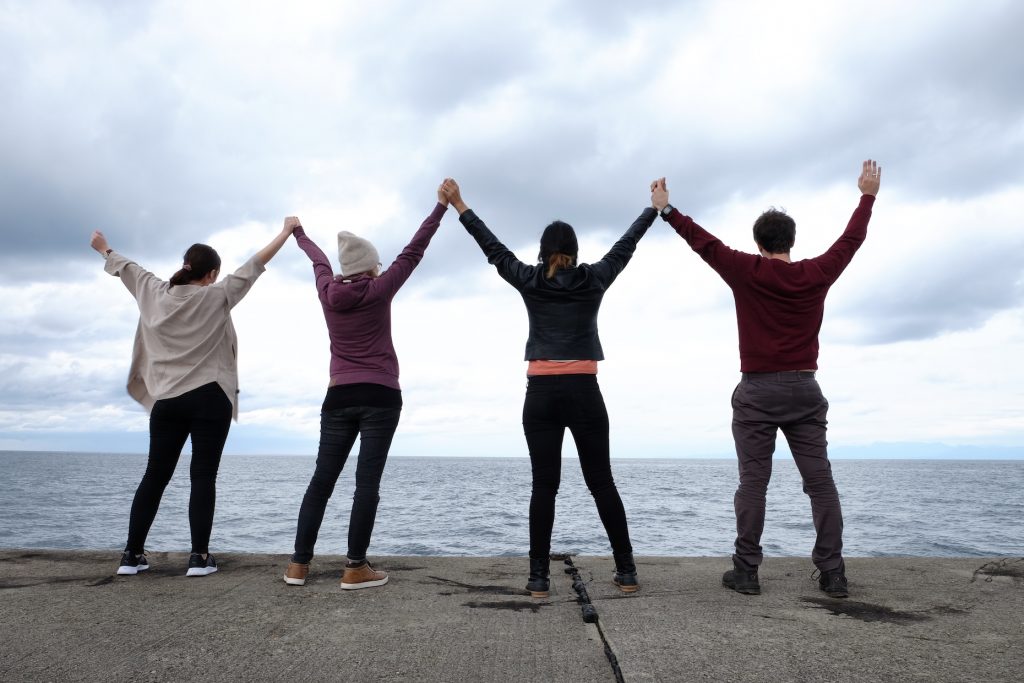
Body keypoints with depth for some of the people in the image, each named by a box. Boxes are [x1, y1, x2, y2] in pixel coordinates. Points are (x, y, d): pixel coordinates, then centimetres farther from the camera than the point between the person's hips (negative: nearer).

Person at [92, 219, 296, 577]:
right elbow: (254, 266, -5)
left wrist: (104, 249, 43)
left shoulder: (155, 294, 5)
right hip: (209, 398, -4)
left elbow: (127, 269, 23)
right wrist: (286, 231, 2)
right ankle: (199, 556, -3)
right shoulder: (216, 297, -6)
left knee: (155, 476, 11)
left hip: (166, 400, 5)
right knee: (203, 477, -2)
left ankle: (132, 554, 13)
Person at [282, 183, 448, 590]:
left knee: (322, 479, 9)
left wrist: (299, 234, 46)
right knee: (367, 482, -3)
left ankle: (299, 564, 12)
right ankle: (355, 569, -1)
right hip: (380, 397, -4)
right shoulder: (378, 290, -5)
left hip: (339, 398, 4)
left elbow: (319, 260, 24)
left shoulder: (328, 292, 4)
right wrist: (442, 206, 5)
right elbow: (413, 252, -1)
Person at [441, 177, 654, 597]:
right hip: (584, 392, 0)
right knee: (602, 483, 8)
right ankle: (626, 571, 13)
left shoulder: (529, 281, 4)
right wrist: (655, 208, 32)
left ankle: (539, 577, 3)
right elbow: (625, 246, 17)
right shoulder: (594, 280, 5)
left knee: (544, 486, 2)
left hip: (541, 394, 0)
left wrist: (459, 206, 23)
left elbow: (493, 248, 13)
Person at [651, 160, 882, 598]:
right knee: (820, 482, 5)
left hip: (757, 392, -2)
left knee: (753, 483, 0)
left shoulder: (746, 273, -4)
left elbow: (703, 241, 2)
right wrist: (868, 196, 33)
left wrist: (666, 209, 11)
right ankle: (833, 574, 7)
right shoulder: (817, 275, 5)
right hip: (804, 390, 3)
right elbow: (851, 240, 19)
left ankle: (746, 572, 3)